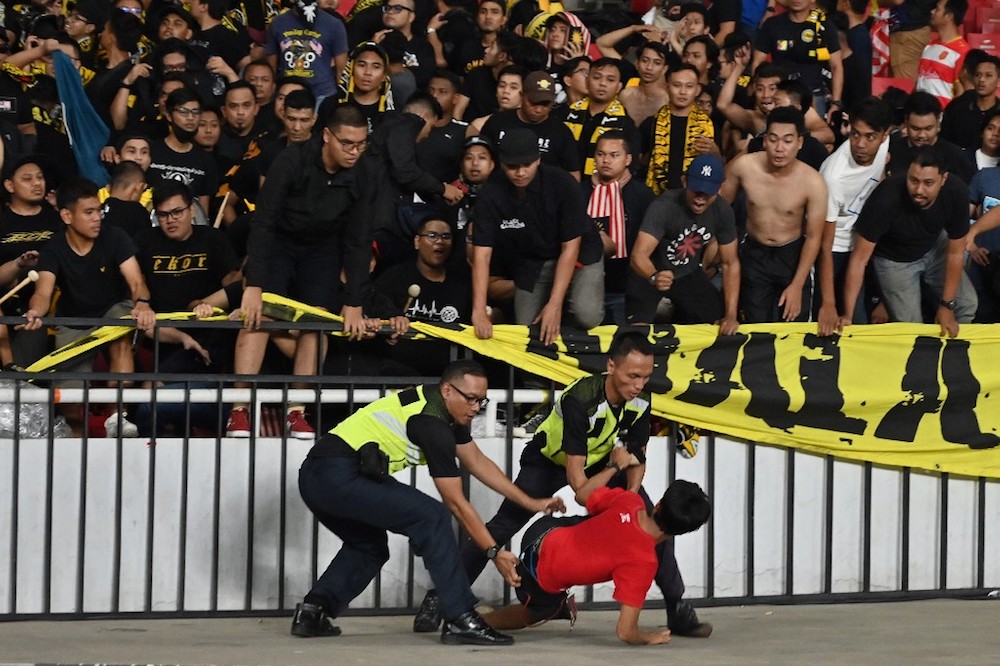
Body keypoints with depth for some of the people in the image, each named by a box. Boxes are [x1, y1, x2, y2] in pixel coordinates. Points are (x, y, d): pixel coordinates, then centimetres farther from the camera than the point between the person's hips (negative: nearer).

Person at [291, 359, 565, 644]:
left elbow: (477, 462, 23)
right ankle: (460, 620, -15)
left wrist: (531, 503, 23)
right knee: (431, 516, -15)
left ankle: (312, 611, 16)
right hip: (340, 476, -10)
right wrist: (495, 552, -7)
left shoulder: (446, 408, 15)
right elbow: (456, 502, -11)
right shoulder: (432, 423, -13)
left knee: (368, 546, 29)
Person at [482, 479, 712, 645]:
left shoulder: (630, 501, -18)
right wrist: (649, 638, -9)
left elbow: (583, 495, 3)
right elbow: (625, 632, -29)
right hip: (543, 583, -4)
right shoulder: (643, 562, -31)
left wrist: (616, 465, 16)